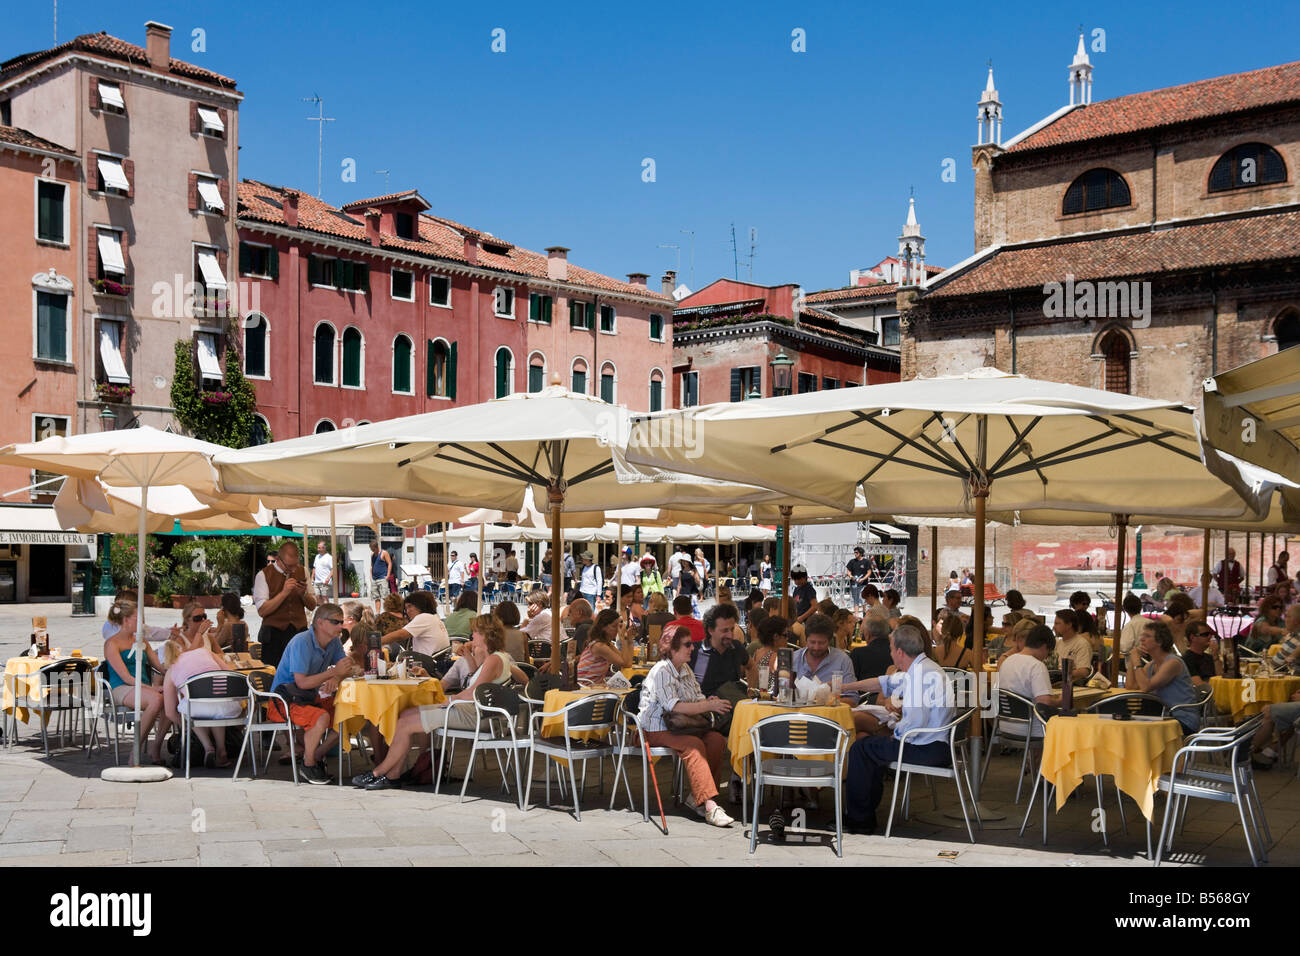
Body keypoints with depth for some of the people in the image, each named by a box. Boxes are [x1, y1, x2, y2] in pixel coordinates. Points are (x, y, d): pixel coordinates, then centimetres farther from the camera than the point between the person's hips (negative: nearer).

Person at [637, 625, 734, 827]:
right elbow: (673, 706, -24)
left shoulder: (685, 670, 15)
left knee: (716, 739, -18)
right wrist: (709, 706, -26)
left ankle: (697, 797, -13)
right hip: (656, 730, -8)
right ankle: (709, 806, -37)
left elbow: (698, 699, 15)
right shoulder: (661, 671, -13)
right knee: (694, 745, -32)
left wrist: (711, 702, -10)